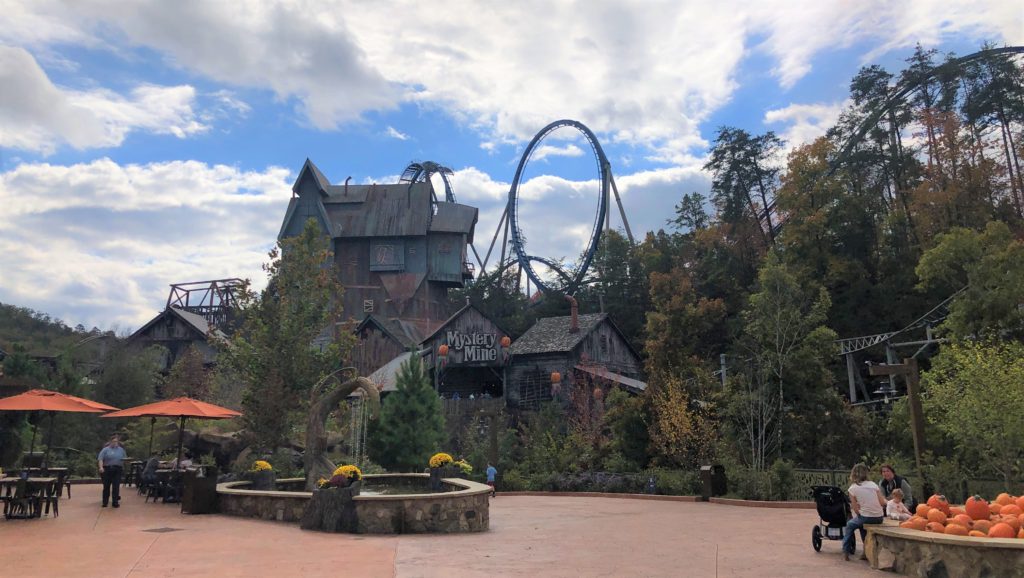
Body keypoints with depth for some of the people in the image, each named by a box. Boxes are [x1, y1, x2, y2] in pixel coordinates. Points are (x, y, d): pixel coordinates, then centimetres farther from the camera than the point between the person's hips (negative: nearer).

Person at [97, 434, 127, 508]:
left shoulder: (121, 450, 14)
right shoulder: (105, 449, 3)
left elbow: (125, 459, 18)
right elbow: (100, 459, -6)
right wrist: (101, 467, -20)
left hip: (117, 470, 1)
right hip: (107, 470, -1)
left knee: (116, 487, -3)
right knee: (106, 486, 5)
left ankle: (115, 502, 1)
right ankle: (105, 502, 16)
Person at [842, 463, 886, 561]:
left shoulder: (853, 488, -5)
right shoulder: (873, 484, 4)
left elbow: (856, 509, -6)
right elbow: (882, 503, 1)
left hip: (866, 518, -4)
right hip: (879, 518, 4)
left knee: (850, 525, 25)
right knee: (861, 524, 34)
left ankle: (846, 553, 21)